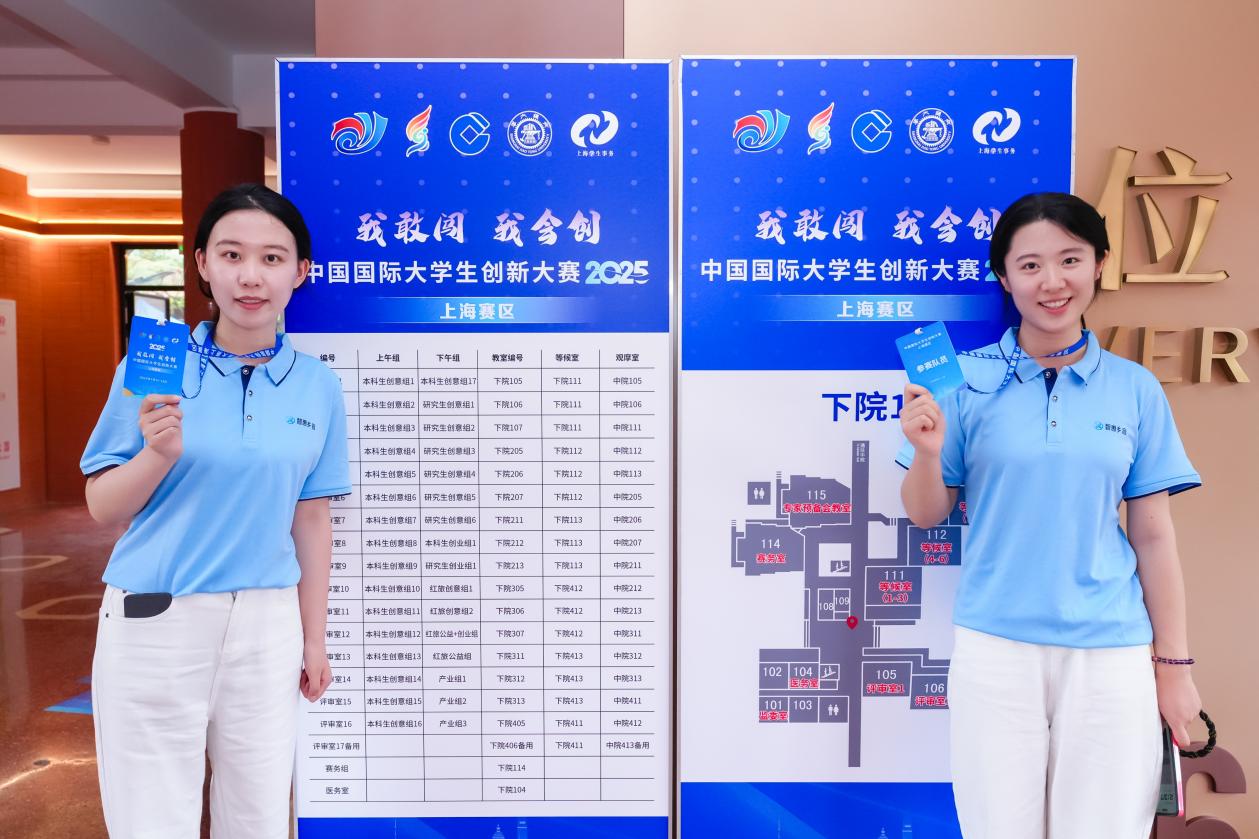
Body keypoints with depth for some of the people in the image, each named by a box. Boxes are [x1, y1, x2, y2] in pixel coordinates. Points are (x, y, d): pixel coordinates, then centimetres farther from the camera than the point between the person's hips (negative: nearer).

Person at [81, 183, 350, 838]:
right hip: (155, 619, -1)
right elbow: (102, 508, 0)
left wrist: (314, 638, 9)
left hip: (266, 625, 2)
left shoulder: (318, 387, 0)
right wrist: (158, 454, -20)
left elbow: (310, 520, 6)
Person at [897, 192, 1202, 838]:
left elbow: (1154, 536, 5)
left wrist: (1174, 664, 6)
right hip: (994, 646, -1)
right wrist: (927, 451, -18)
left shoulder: (1136, 389, 2)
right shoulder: (968, 380, -3)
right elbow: (925, 515, 1)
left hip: (1111, 651, 1)